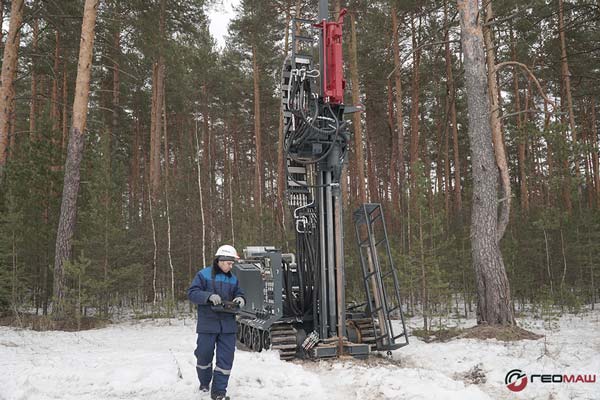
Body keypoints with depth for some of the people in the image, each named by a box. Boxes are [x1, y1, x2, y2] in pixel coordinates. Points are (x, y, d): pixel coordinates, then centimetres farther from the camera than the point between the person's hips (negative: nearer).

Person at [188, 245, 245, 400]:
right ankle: (204, 383, 36)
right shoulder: (203, 275, -4)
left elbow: (239, 294, 16)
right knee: (204, 355, 9)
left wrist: (240, 299, -8)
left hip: (228, 325, 4)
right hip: (207, 324, -3)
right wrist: (209, 296, -25)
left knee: (226, 358, 0)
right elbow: (192, 293, -10)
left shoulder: (233, 279, 10)